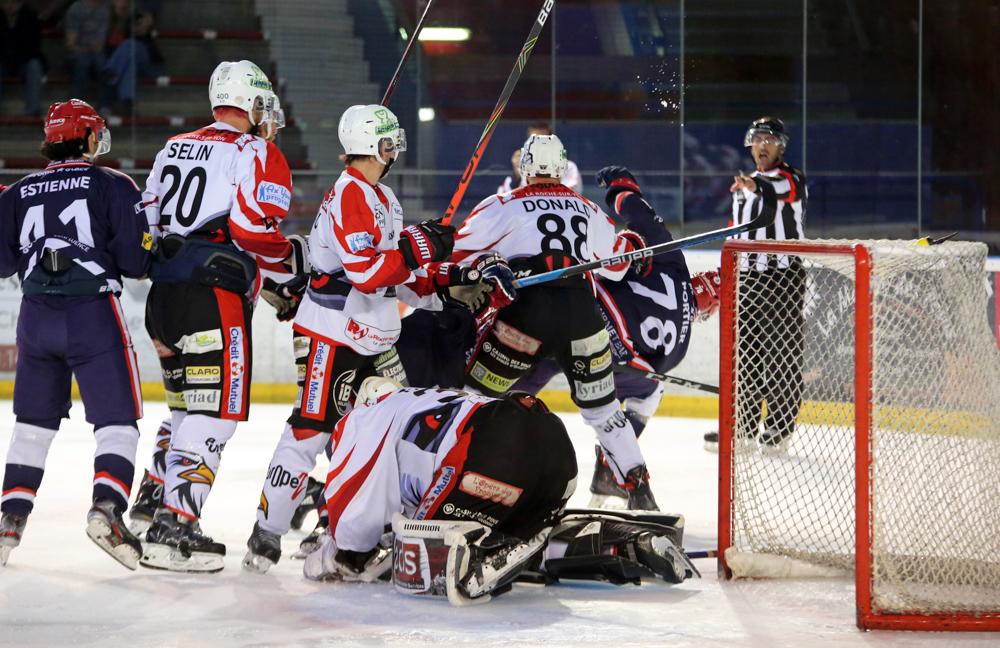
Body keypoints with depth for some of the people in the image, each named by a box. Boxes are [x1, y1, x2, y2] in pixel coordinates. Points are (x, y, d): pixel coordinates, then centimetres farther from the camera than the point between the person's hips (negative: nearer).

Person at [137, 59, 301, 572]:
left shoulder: (174, 147, 19)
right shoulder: (257, 154, -4)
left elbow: (147, 222, 20)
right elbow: (253, 230, -17)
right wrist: (295, 257, 3)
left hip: (162, 294, 8)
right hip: (214, 298, -8)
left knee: (185, 407, 20)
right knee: (214, 413, -8)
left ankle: (159, 508, 21)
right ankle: (177, 523, -16)